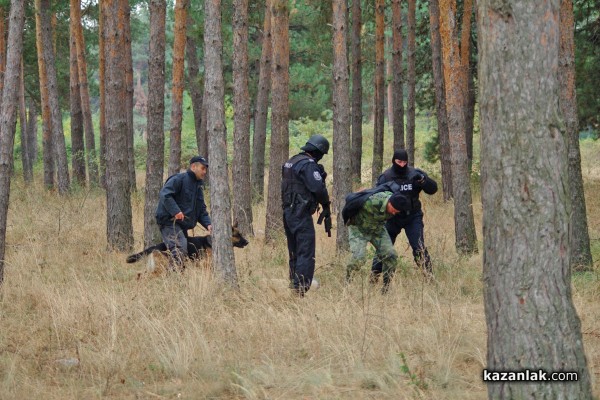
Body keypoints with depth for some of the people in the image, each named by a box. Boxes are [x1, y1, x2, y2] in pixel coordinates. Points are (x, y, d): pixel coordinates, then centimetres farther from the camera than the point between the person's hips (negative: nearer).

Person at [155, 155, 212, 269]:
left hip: (182, 225, 10)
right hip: (169, 222, -10)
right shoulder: (179, 179, -9)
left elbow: (201, 210, 21)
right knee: (180, 251, -24)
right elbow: (164, 195, -22)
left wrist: (208, 224, 2)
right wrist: (175, 211, -30)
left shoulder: (198, 186, 20)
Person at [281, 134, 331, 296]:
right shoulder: (308, 165, -14)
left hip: (288, 211, 9)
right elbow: (318, 188, -17)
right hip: (301, 214, -9)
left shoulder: (291, 162, 15)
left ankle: (293, 287, 18)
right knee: (306, 254, -9)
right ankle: (301, 290, -15)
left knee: (295, 253, 15)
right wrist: (326, 207, -2)